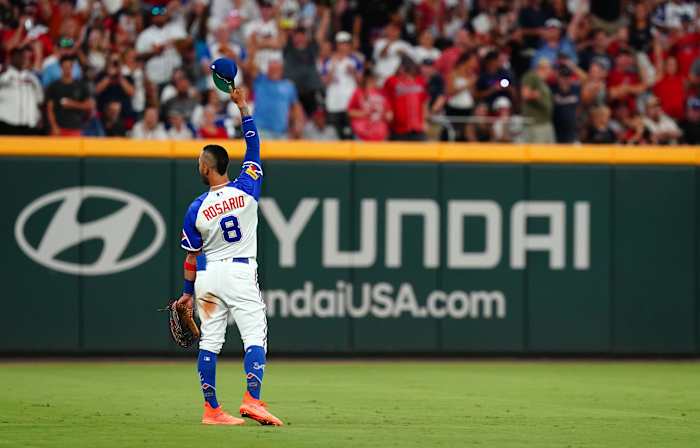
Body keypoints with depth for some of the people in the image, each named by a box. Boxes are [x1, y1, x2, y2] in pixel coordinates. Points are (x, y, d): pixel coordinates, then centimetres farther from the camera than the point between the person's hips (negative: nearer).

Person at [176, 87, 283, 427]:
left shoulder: (196, 209, -5)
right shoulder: (246, 190, -8)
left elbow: (192, 257, 2)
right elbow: (253, 146, 4)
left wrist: (187, 293, 14)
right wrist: (242, 107, 9)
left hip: (208, 276, 2)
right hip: (241, 274, -2)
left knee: (209, 342, 7)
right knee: (255, 337, -4)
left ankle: (211, 409, 8)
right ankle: (252, 400, -22)